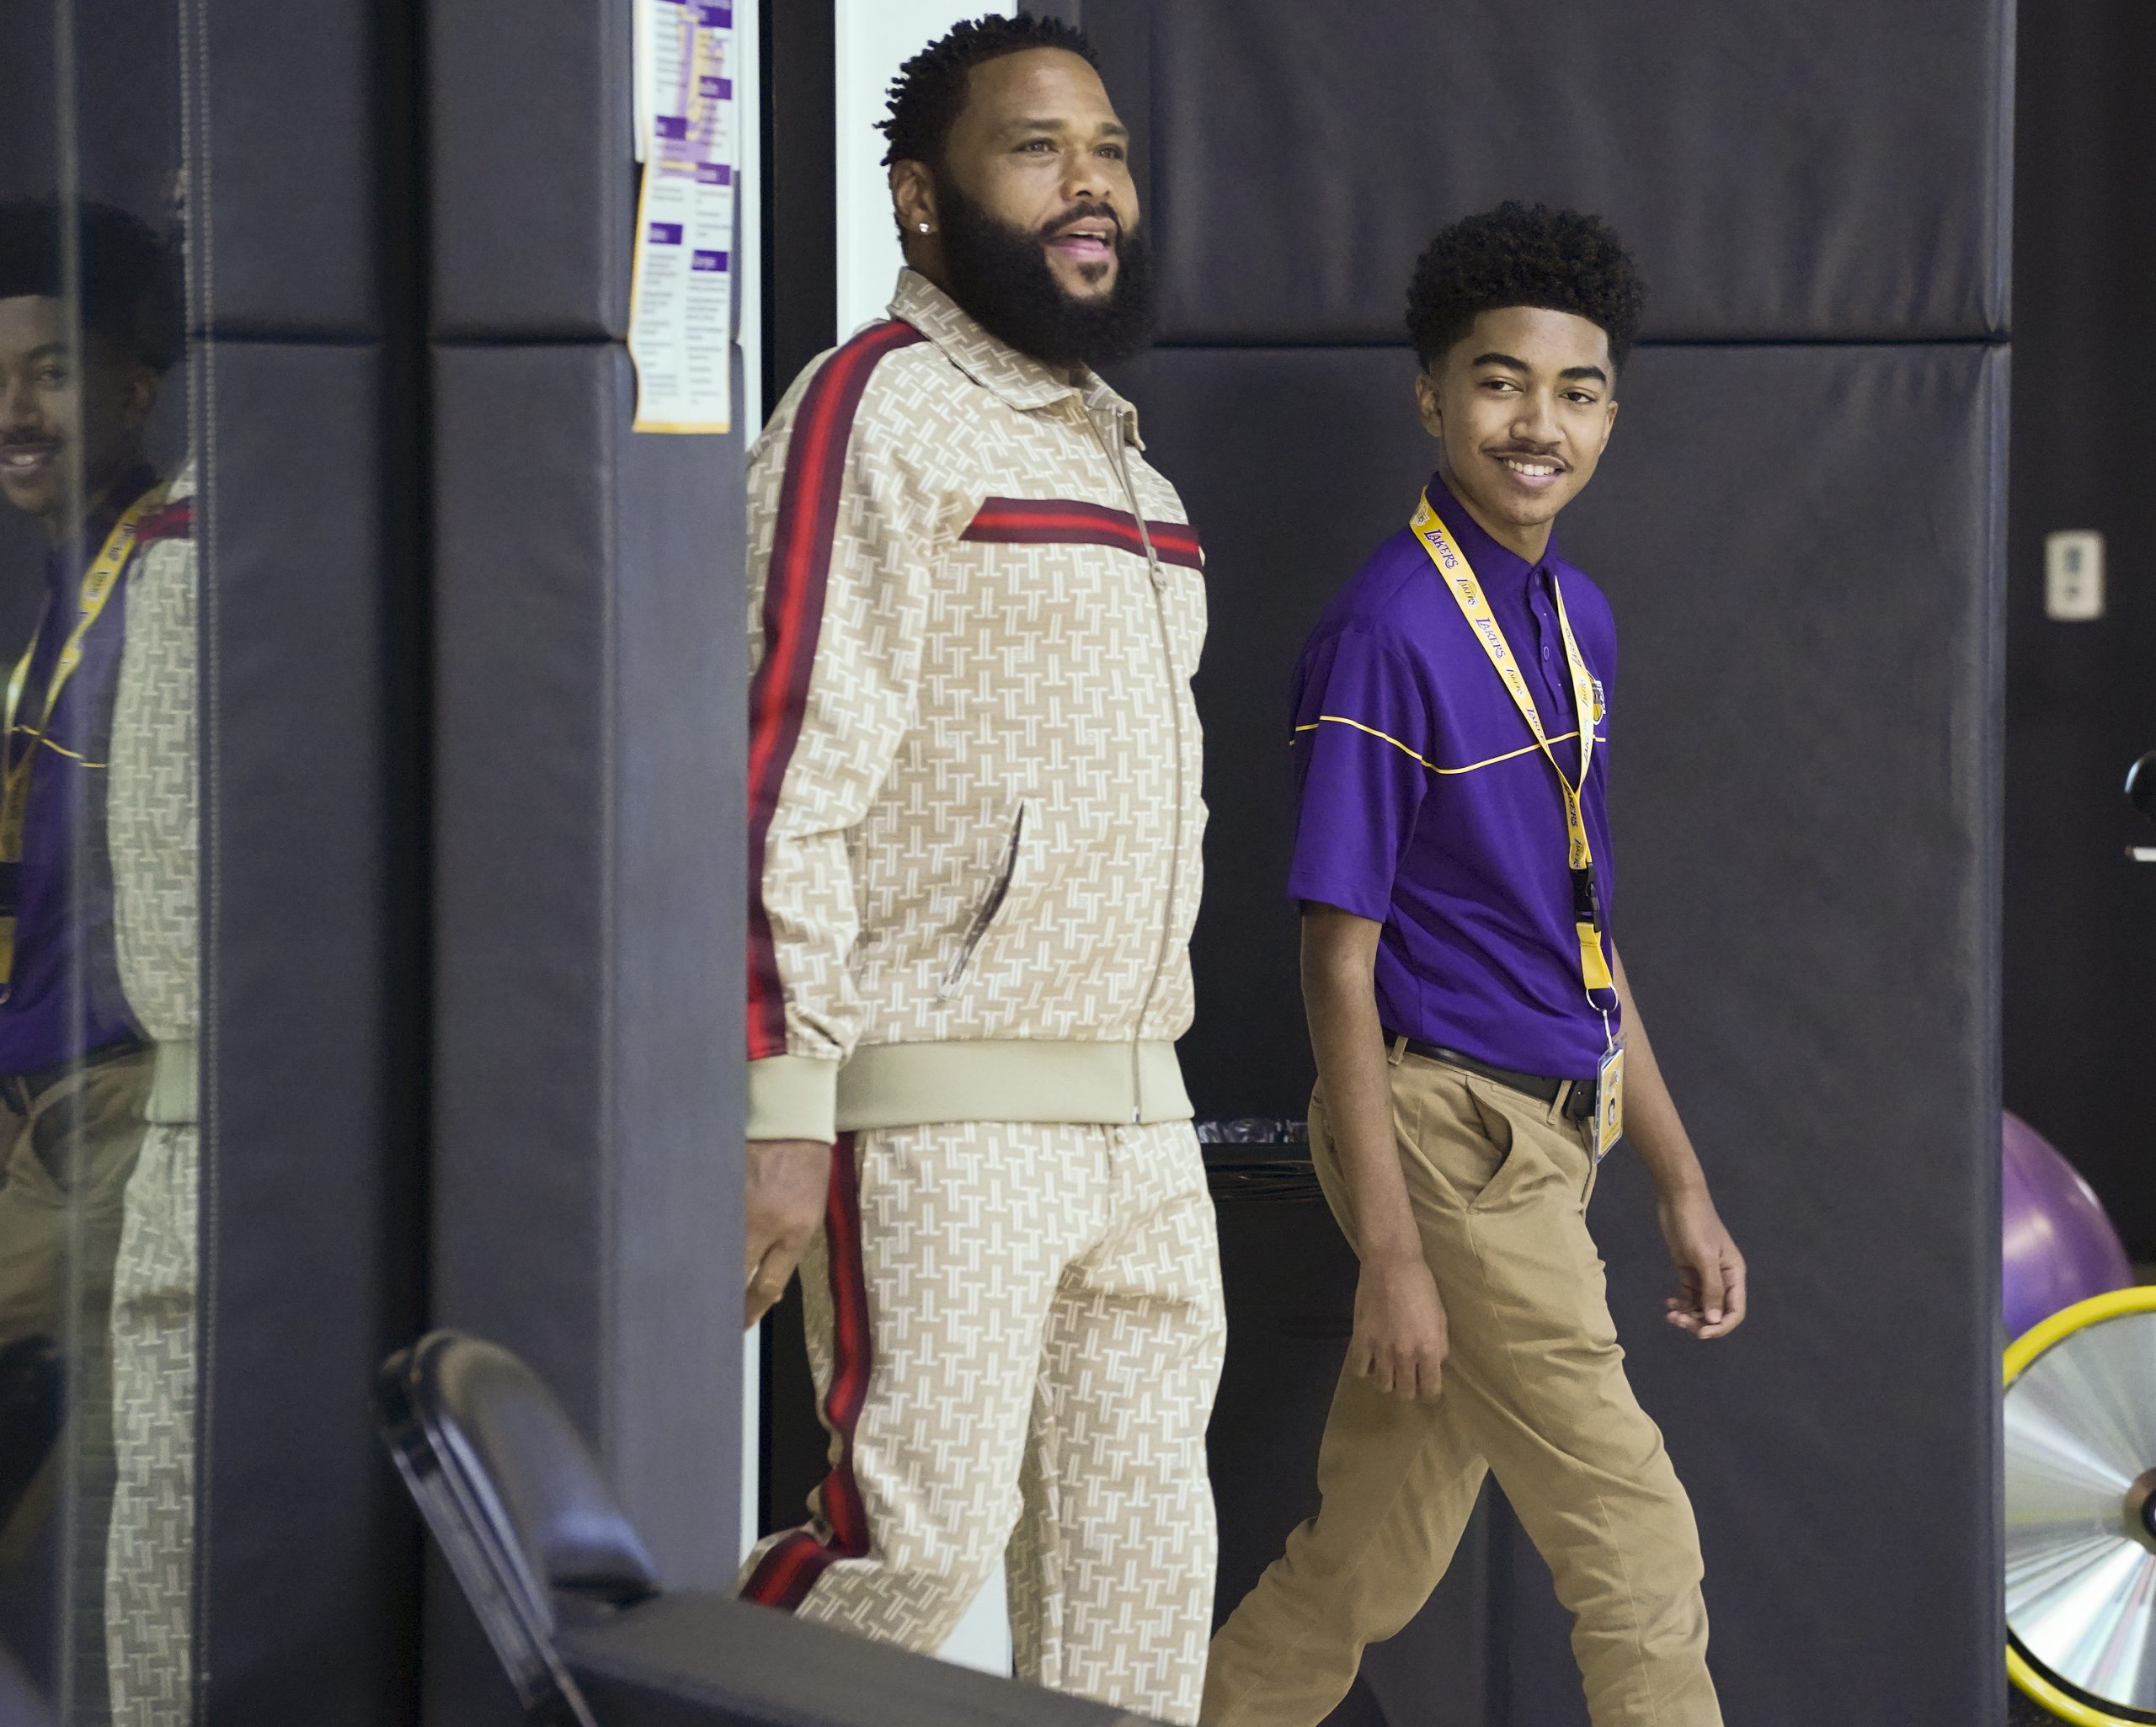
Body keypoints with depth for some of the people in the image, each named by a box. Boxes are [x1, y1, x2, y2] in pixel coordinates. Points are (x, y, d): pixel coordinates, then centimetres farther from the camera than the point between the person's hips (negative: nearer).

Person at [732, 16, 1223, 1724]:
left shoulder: (1114, 447, 20)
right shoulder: (876, 411, -7)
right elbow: (792, 767, -15)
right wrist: (784, 1112, -21)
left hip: (1141, 1114, 8)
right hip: (939, 1116, -8)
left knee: (1140, 1555, 7)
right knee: (921, 1536, -13)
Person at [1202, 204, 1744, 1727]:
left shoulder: (1579, 620, 11)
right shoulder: (1389, 631, -14)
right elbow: (1339, 960, -14)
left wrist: (1683, 1186, 17)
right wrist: (1390, 1251, -17)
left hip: (1541, 1139, 8)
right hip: (1454, 1131, -8)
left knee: (1368, 1573, 12)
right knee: (1639, 1559, -5)